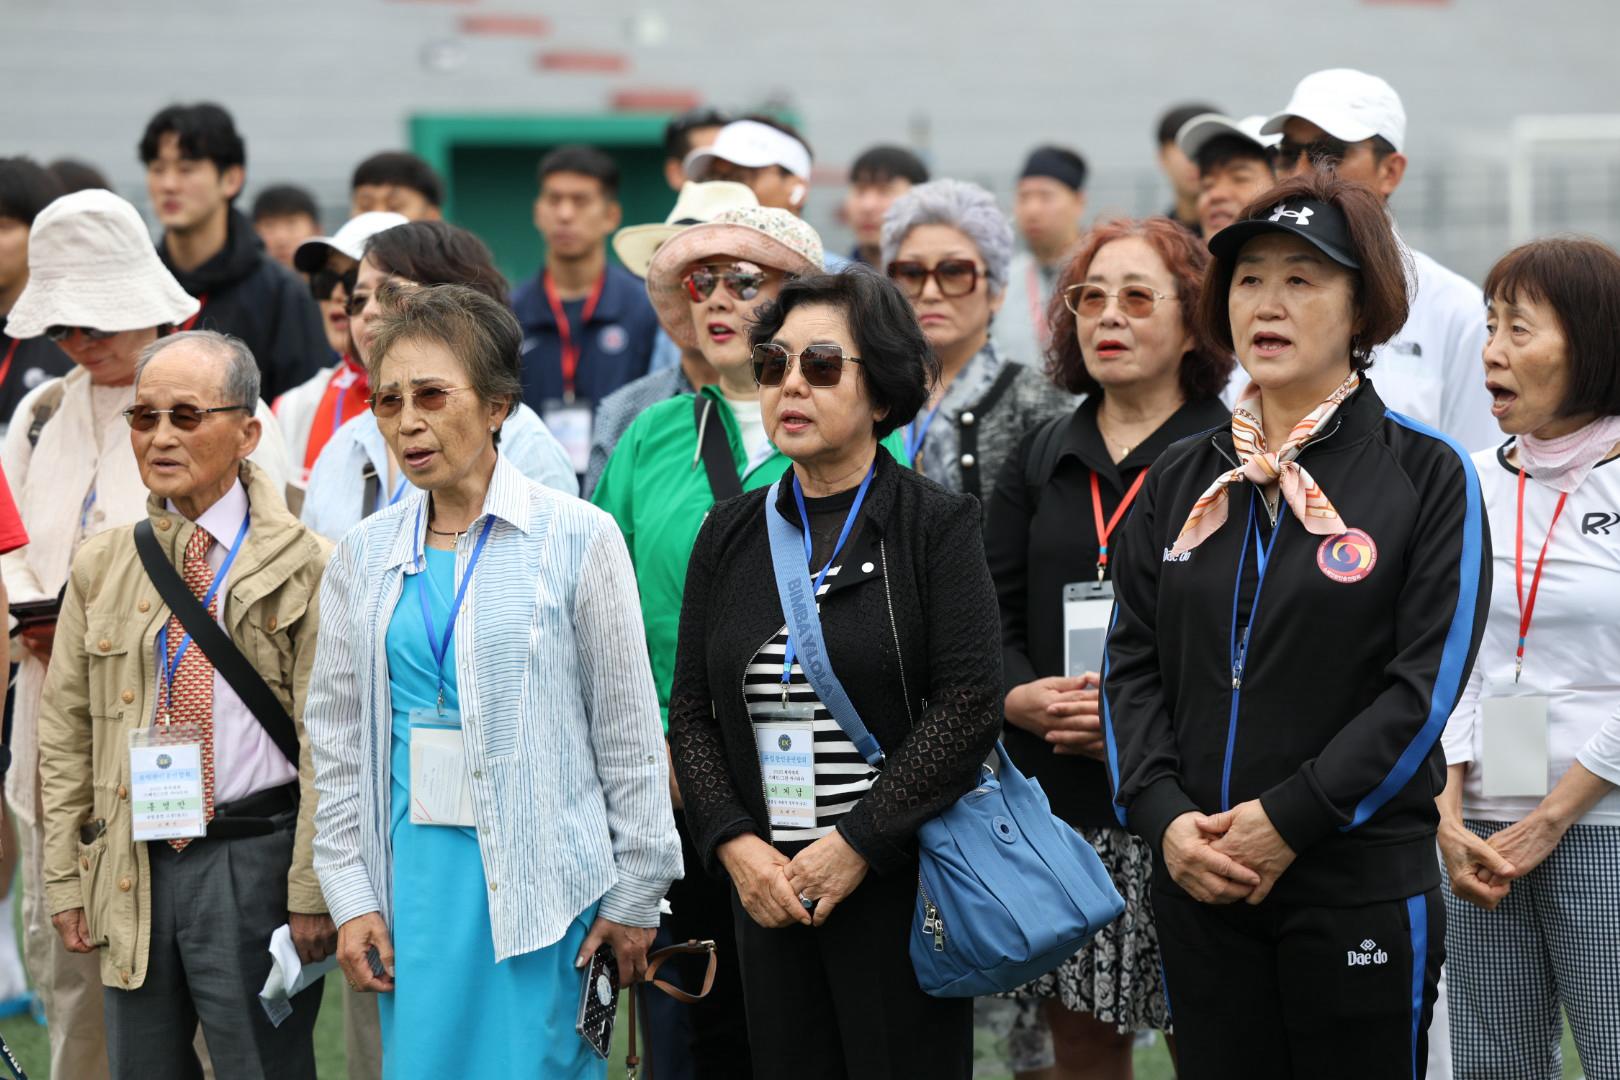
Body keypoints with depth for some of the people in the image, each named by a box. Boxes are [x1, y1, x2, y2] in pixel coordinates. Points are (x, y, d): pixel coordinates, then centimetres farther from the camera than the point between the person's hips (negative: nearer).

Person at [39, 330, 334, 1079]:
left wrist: (313, 893, -11)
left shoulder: (299, 566, -4)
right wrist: (65, 878, 6)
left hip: (254, 863, -4)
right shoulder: (101, 567, 10)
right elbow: (65, 733, 12)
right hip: (133, 869, 4)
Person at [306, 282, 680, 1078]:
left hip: (542, 878, -3)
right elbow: (337, 738, 12)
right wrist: (351, 896, 5)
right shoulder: (365, 555, 9)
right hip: (416, 875, 3)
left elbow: (628, 734, 0)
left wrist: (634, 896, -1)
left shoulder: (576, 537, -2)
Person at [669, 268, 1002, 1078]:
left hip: (896, 883, -4)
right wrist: (734, 843, -5)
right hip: (767, 890, 4)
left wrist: (859, 844, -14)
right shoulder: (729, 536, 11)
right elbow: (690, 712, 10)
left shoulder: (936, 525, -2)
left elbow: (969, 705, -10)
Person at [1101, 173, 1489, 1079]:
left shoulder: (1427, 475, -2)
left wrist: (1290, 819, -16)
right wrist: (1163, 816, -8)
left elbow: (1428, 682, -10)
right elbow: (1132, 665, 9)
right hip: (1198, 882, 4)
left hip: (1361, 885, -4)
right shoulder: (1180, 480, 12)